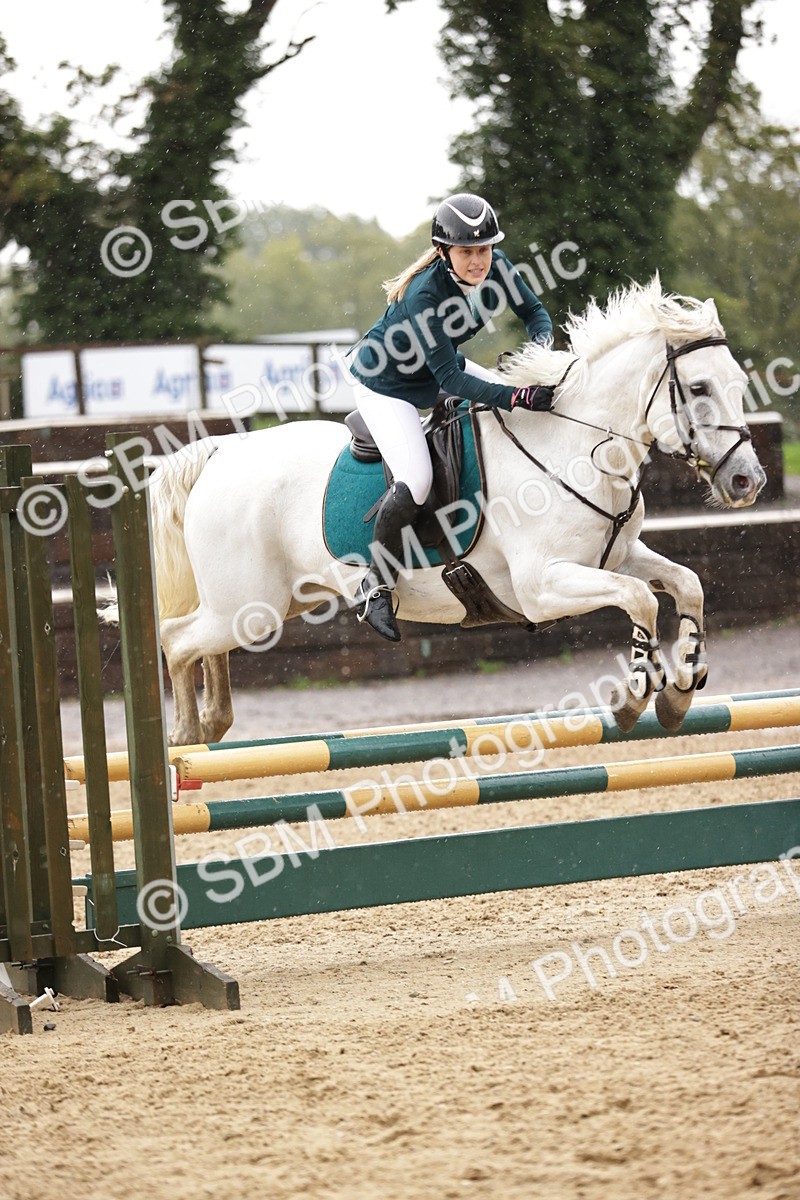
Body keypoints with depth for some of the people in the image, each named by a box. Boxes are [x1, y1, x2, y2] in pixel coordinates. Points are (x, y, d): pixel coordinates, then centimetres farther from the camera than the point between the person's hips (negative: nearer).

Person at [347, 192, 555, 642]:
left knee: (528, 411, 0)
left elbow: (533, 311, -3)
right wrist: (518, 397, -46)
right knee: (416, 481, -24)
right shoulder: (425, 294, -37)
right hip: (385, 384, -8)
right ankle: (376, 588, -6)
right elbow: (450, 380, -36)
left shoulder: (494, 267, -18)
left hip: (440, 367, 8)